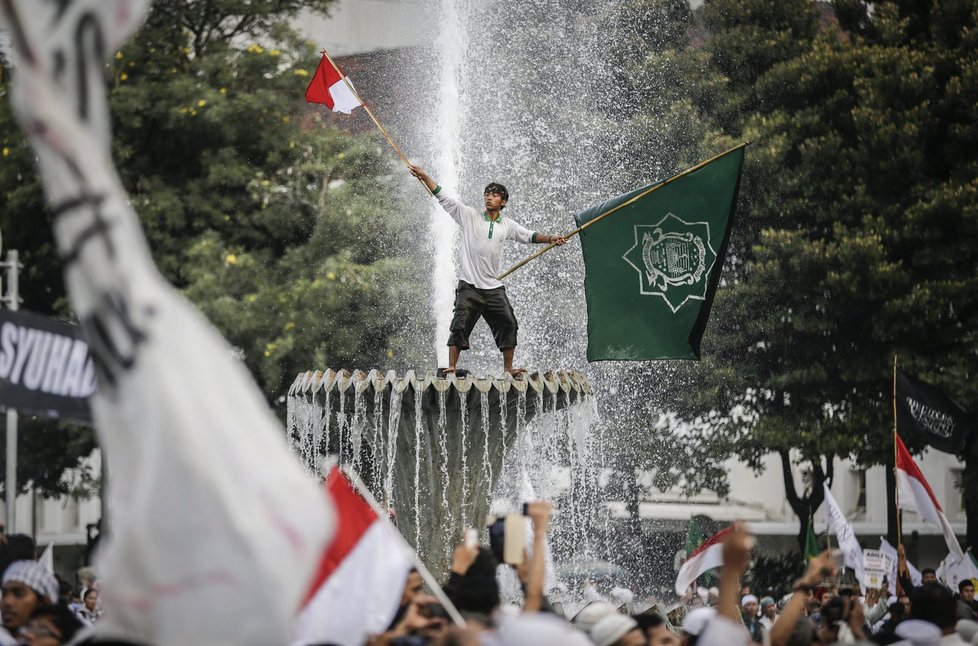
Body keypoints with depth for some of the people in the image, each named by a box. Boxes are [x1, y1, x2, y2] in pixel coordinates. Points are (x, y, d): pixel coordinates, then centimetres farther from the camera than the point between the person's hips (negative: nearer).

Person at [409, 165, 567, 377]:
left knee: (508, 325, 0)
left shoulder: (507, 226, 11)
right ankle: (451, 367, -9)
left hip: (494, 288, 3)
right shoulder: (469, 216, 2)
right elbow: (443, 197, -1)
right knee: (460, 326, -9)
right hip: (469, 286, -3)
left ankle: (508, 368, 9)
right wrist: (424, 176, -7)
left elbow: (528, 236, 22)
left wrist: (550, 238, 7)